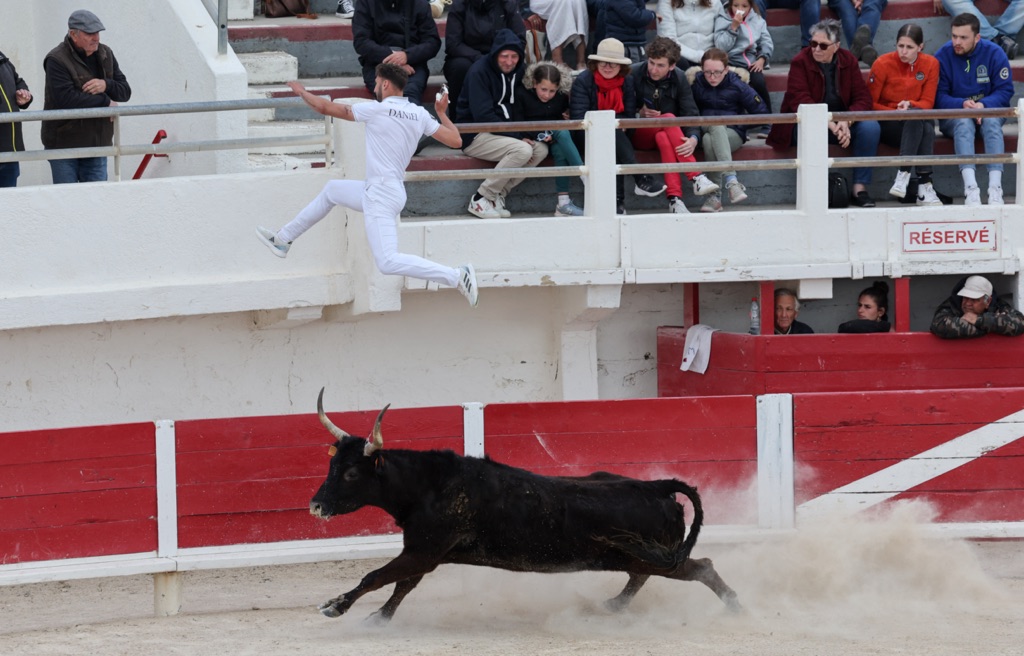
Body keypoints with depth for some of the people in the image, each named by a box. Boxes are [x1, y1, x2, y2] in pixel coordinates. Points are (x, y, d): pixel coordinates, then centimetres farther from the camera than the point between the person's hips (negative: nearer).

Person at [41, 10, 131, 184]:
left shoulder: (105, 55, 8)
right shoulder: (57, 60, -14)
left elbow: (125, 92, 7)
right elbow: (66, 99, -26)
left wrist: (106, 85, -17)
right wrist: (105, 102, -17)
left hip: (97, 144, 5)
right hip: (64, 145, -5)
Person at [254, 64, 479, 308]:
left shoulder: (376, 110, -13)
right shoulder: (420, 115, 4)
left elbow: (325, 108, -5)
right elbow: (454, 140, 5)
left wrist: (301, 91, 15)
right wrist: (442, 113, 23)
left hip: (382, 196, -9)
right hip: (393, 189, 9)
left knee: (388, 263, -17)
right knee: (331, 190, 28)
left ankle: (457, 276, -22)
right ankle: (283, 240, 37)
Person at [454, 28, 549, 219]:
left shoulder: (517, 72, 9)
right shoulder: (479, 72, -14)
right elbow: (483, 116, -21)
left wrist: (528, 135, -6)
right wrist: (518, 137, -23)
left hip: (504, 134, 8)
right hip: (475, 136, -8)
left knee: (541, 150, -14)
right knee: (522, 150, -28)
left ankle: (498, 195, -11)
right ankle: (481, 199, -18)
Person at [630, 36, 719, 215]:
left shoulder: (679, 78, -2)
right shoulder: (634, 74, -9)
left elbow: (690, 114, -8)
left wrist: (693, 139, -27)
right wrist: (640, 114, -18)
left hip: (666, 134, 2)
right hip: (639, 134, -2)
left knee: (663, 138, -36)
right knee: (668, 118, -33)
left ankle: (674, 198, -48)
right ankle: (696, 177, -42)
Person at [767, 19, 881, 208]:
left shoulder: (848, 61, 2)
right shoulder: (800, 62, -9)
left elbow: (862, 98, -4)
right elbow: (800, 101, -20)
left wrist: (846, 122, -24)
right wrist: (830, 124, -31)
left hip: (841, 123, 4)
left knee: (871, 127, -23)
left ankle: (860, 189, -21)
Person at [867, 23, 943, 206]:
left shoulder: (930, 64, 0)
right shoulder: (883, 64, -9)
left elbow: (927, 102, 1)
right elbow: (870, 103, -4)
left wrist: (910, 105, -21)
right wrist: (896, 112, -17)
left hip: (918, 122, 3)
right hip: (887, 125, -3)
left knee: (928, 129, -36)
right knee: (916, 116, -37)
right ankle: (924, 187, -42)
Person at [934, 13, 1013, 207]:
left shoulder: (994, 53, -4)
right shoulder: (943, 56, -5)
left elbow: (1005, 91, -6)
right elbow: (938, 97, -8)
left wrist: (983, 105, -25)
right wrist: (963, 104, -26)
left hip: (988, 111, 1)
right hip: (953, 116, -1)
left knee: (991, 121, -34)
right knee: (963, 123, -35)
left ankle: (995, 187, -46)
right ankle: (970, 188, -51)